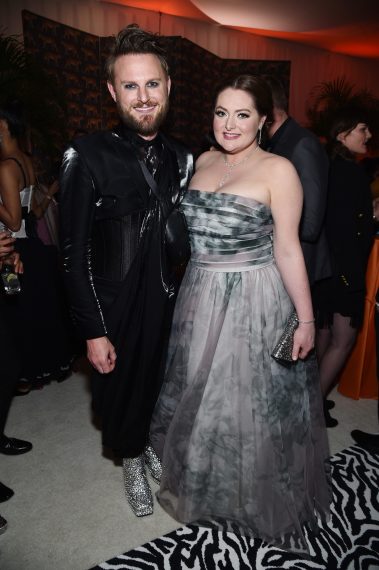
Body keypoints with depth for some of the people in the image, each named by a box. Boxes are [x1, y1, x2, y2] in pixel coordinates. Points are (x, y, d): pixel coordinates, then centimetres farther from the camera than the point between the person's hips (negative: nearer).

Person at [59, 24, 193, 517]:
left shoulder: (182, 158, 0)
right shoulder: (88, 157, -15)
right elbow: (75, 252, -14)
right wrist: (93, 332, -13)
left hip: (169, 300, 4)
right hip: (115, 308, -4)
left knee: (162, 383, 22)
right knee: (121, 389, 17)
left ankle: (151, 441, 53)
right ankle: (132, 459, 46)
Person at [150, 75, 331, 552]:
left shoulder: (277, 170, -10)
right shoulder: (202, 162, 7)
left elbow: (287, 248, -12)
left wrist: (306, 319, -11)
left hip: (253, 302, -6)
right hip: (200, 298, 6)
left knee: (249, 400, 9)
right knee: (198, 392, 19)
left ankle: (257, 497, 39)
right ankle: (202, 480, 48)